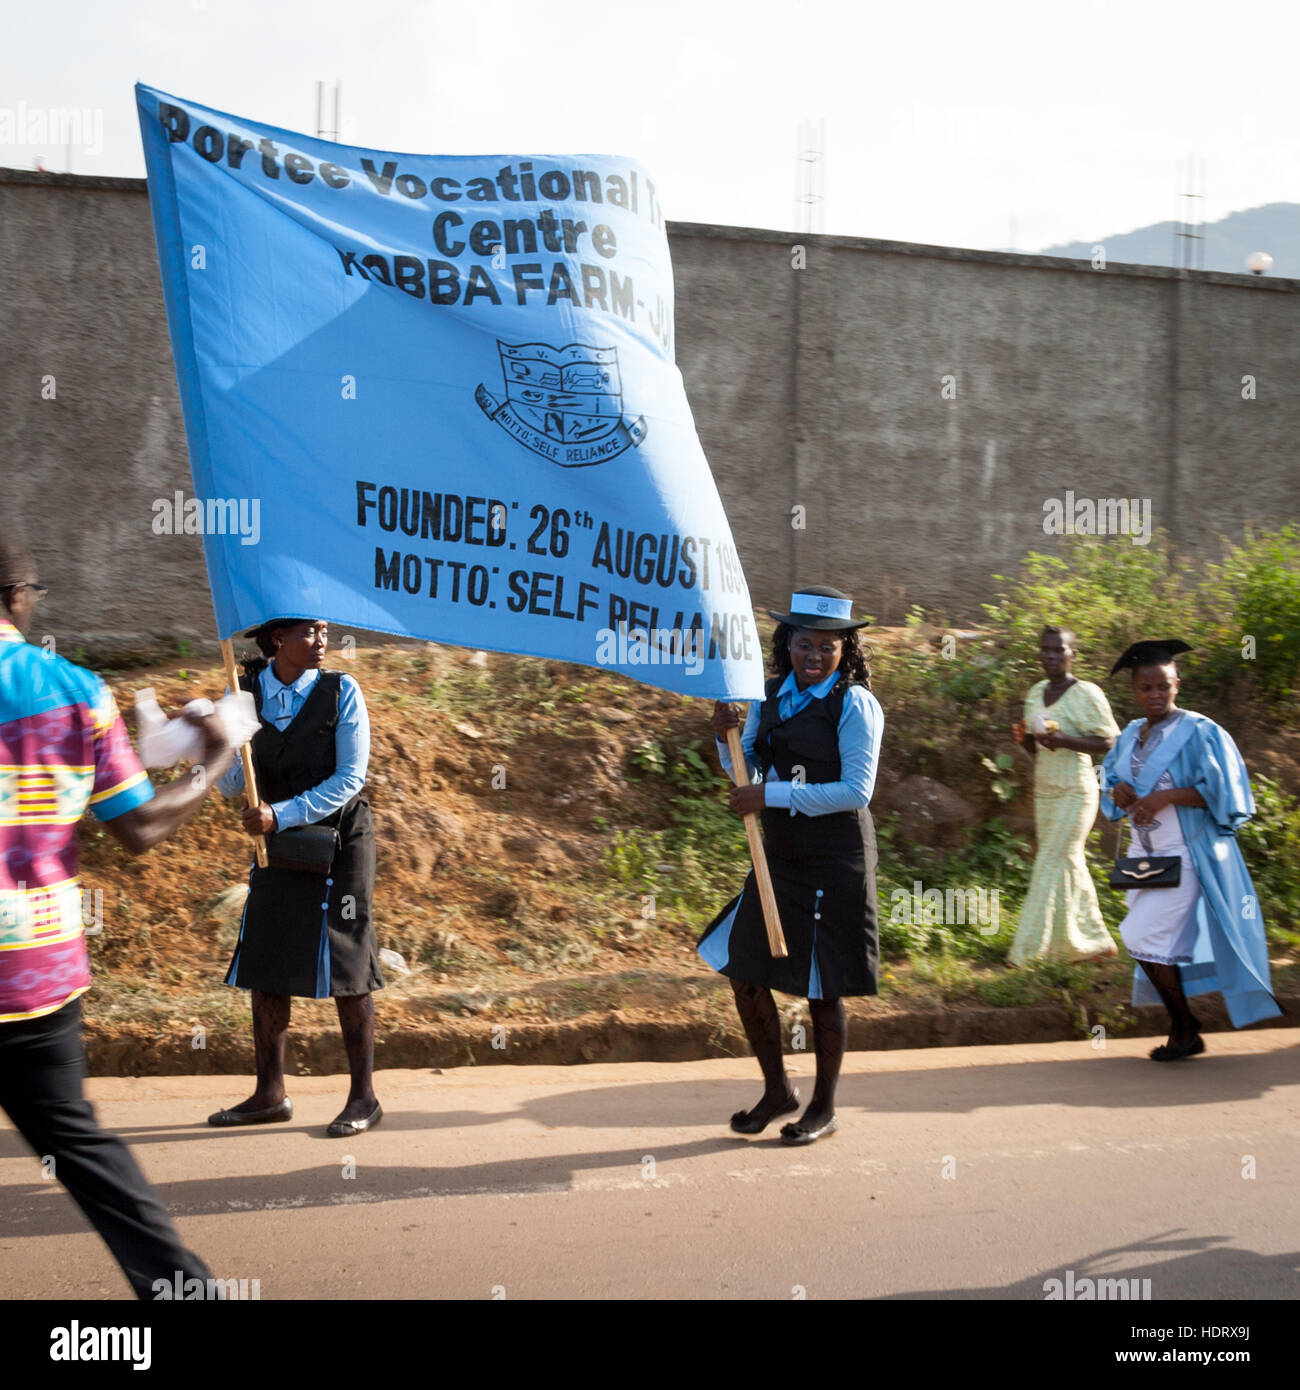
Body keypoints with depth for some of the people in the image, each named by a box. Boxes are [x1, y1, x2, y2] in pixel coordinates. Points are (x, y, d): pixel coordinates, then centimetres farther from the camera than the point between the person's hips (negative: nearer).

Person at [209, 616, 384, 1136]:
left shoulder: (340, 691, -9)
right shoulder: (245, 693, 1)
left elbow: (350, 777, -13)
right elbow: (228, 784, 3)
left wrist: (282, 814, -20)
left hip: (340, 840, -4)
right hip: (278, 842, 4)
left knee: (345, 968, -2)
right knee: (265, 965, 6)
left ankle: (363, 1097, 7)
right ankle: (269, 1094, 18)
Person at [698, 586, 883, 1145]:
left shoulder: (855, 704, -12)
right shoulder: (771, 696, 6)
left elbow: (856, 790, -19)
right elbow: (749, 772, 15)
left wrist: (773, 796, -21)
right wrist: (726, 737, -6)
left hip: (834, 862, -6)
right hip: (779, 856, 6)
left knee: (821, 986, 4)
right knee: (744, 969, 8)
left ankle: (824, 1108, 23)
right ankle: (777, 1090, 28)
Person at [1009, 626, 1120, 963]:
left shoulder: (1087, 694, -11)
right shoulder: (1036, 694, 11)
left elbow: (1108, 743, -14)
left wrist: (1064, 739, -26)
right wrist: (1022, 737, -4)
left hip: (1075, 792, -8)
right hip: (1044, 792, 8)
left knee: (1052, 865, -8)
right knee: (1070, 867, 12)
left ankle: (1030, 950, -4)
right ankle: (1097, 942, 23)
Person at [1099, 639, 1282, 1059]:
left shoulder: (1198, 732, -12)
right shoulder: (1131, 735, 8)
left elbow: (1217, 790, -15)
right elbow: (1110, 776, 17)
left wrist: (1166, 796, -24)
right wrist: (1118, 790, -6)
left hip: (1182, 856, -7)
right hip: (1144, 854, 7)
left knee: (1144, 937, -11)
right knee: (1162, 945, 10)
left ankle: (1184, 1028, 7)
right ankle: (1185, 1035, 23)